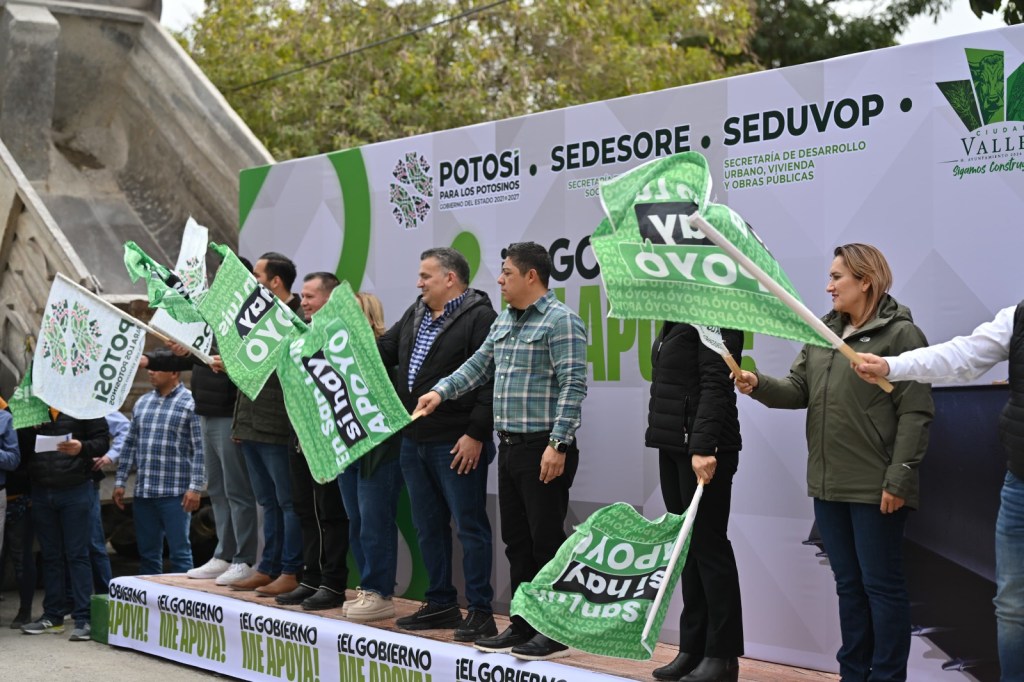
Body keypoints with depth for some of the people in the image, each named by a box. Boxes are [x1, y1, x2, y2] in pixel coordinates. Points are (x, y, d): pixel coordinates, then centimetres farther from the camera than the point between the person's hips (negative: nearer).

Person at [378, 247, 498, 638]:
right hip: (415, 441, 9)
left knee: (470, 527, -2)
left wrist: (476, 434, -20)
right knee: (428, 527, 15)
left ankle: (480, 612, 4)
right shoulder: (415, 316, 16)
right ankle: (441, 604, 26)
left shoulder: (479, 317, -11)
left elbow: (489, 380, -17)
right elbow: (383, 352, 21)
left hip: (457, 445, -9)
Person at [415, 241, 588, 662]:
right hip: (510, 448, 9)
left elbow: (573, 386, -16)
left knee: (547, 541, -3)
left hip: (544, 449, -9)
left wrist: (558, 444, -21)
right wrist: (441, 392, 4)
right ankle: (523, 627, 22)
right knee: (516, 540, 13)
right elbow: (479, 365, 19)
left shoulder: (561, 321, -11)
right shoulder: (504, 321, 15)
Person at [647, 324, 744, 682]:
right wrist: (667, 439, 16)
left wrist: (703, 447, -26)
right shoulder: (676, 321, 15)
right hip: (673, 447, 9)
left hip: (703, 451, -9)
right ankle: (693, 648, 18)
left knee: (709, 547, -3)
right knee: (687, 548, 11)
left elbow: (715, 386, -20)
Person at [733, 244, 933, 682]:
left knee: (881, 583, 2)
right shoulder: (822, 333, 13)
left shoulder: (900, 334, -10)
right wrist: (759, 385, -11)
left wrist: (899, 478, -18)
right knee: (848, 583, 16)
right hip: (828, 483, 7)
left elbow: (916, 413, -14)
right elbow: (799, 390, 9)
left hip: (875, 486, -7)